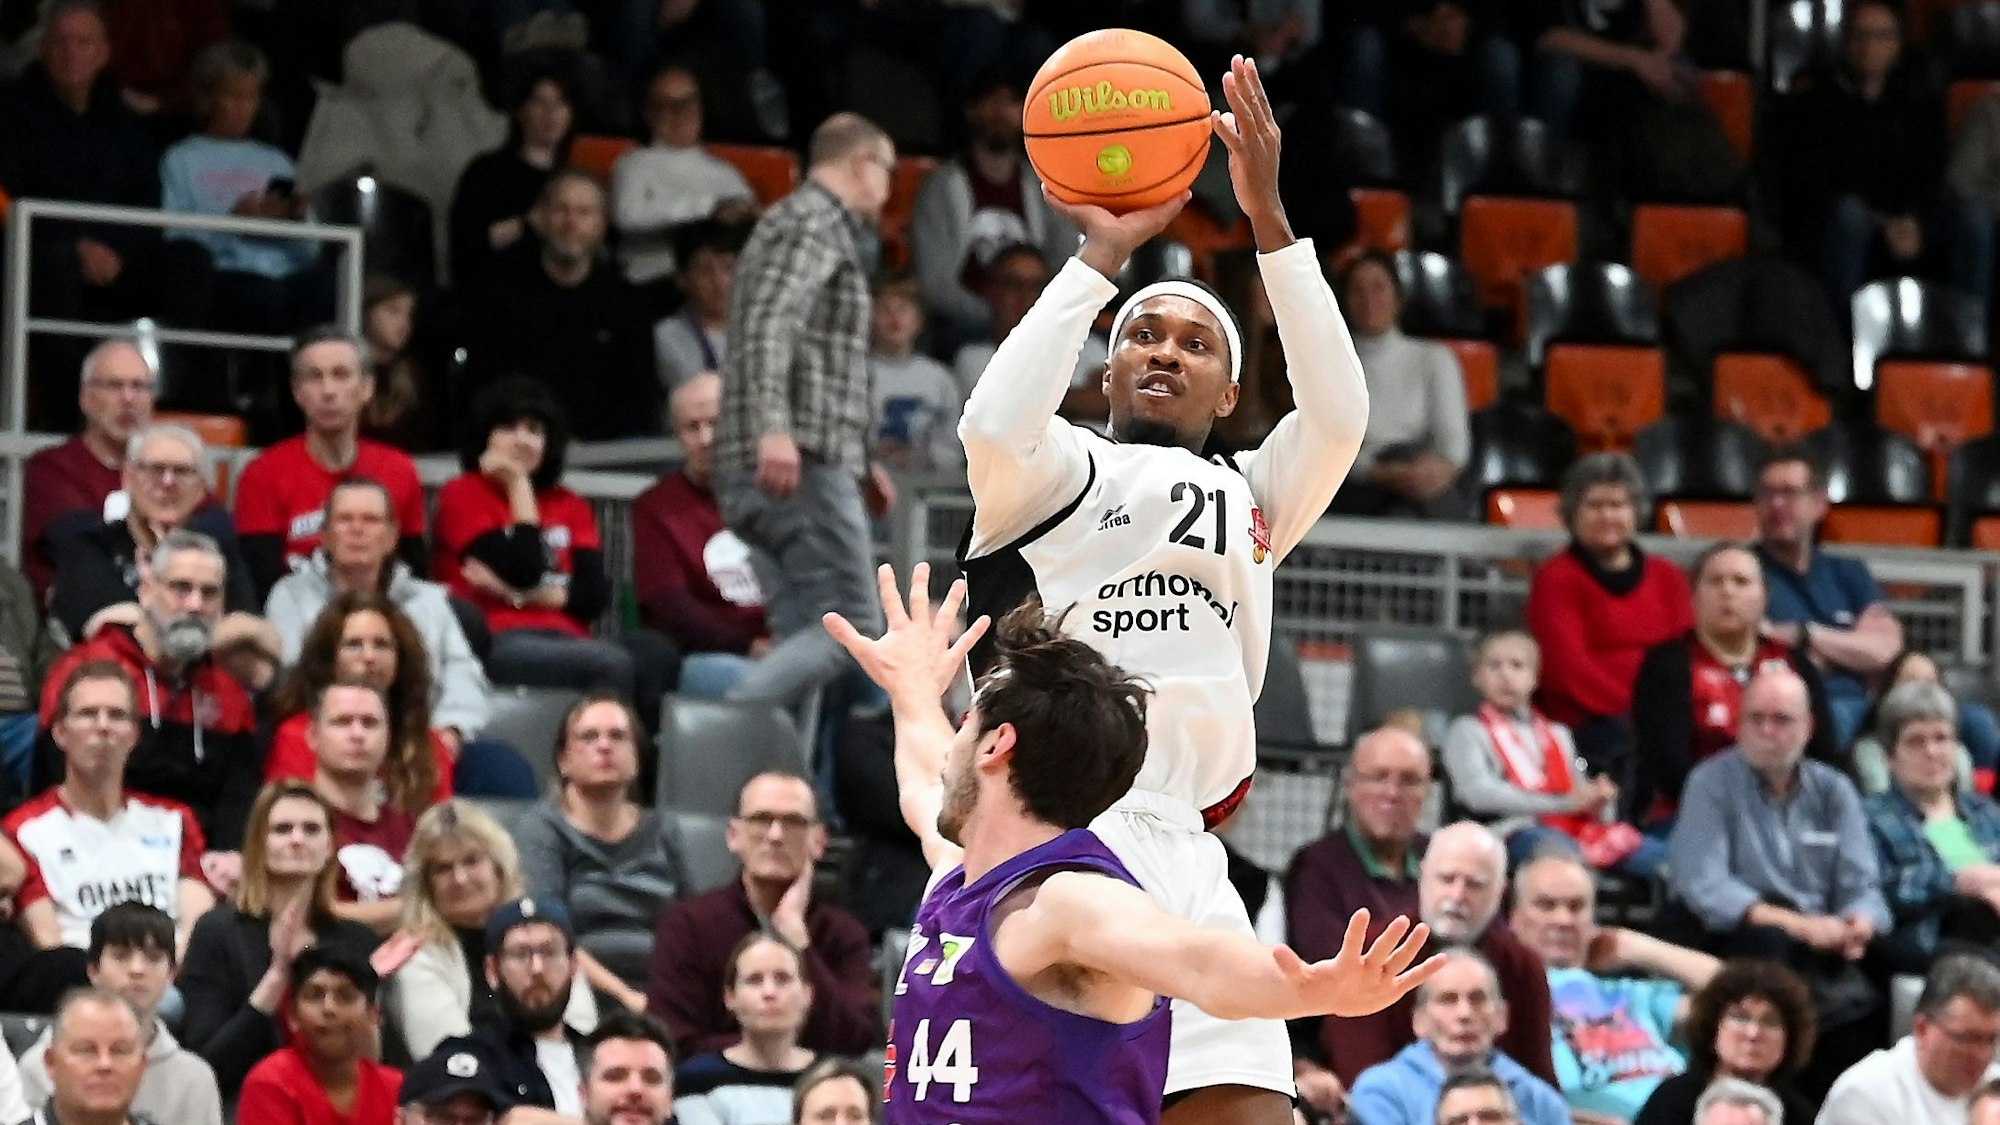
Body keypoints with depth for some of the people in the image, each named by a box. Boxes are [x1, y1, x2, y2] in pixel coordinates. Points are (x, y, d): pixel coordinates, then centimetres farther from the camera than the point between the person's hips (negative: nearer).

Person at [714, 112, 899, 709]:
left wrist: (860, 462, 35)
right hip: (801, 459, -10)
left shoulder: (789, 221, 27)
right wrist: (773, 427, -33)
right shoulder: (819, 220, -5)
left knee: (804, 640, 5)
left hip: (754, 473, 10)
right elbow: (770, 324, -21)